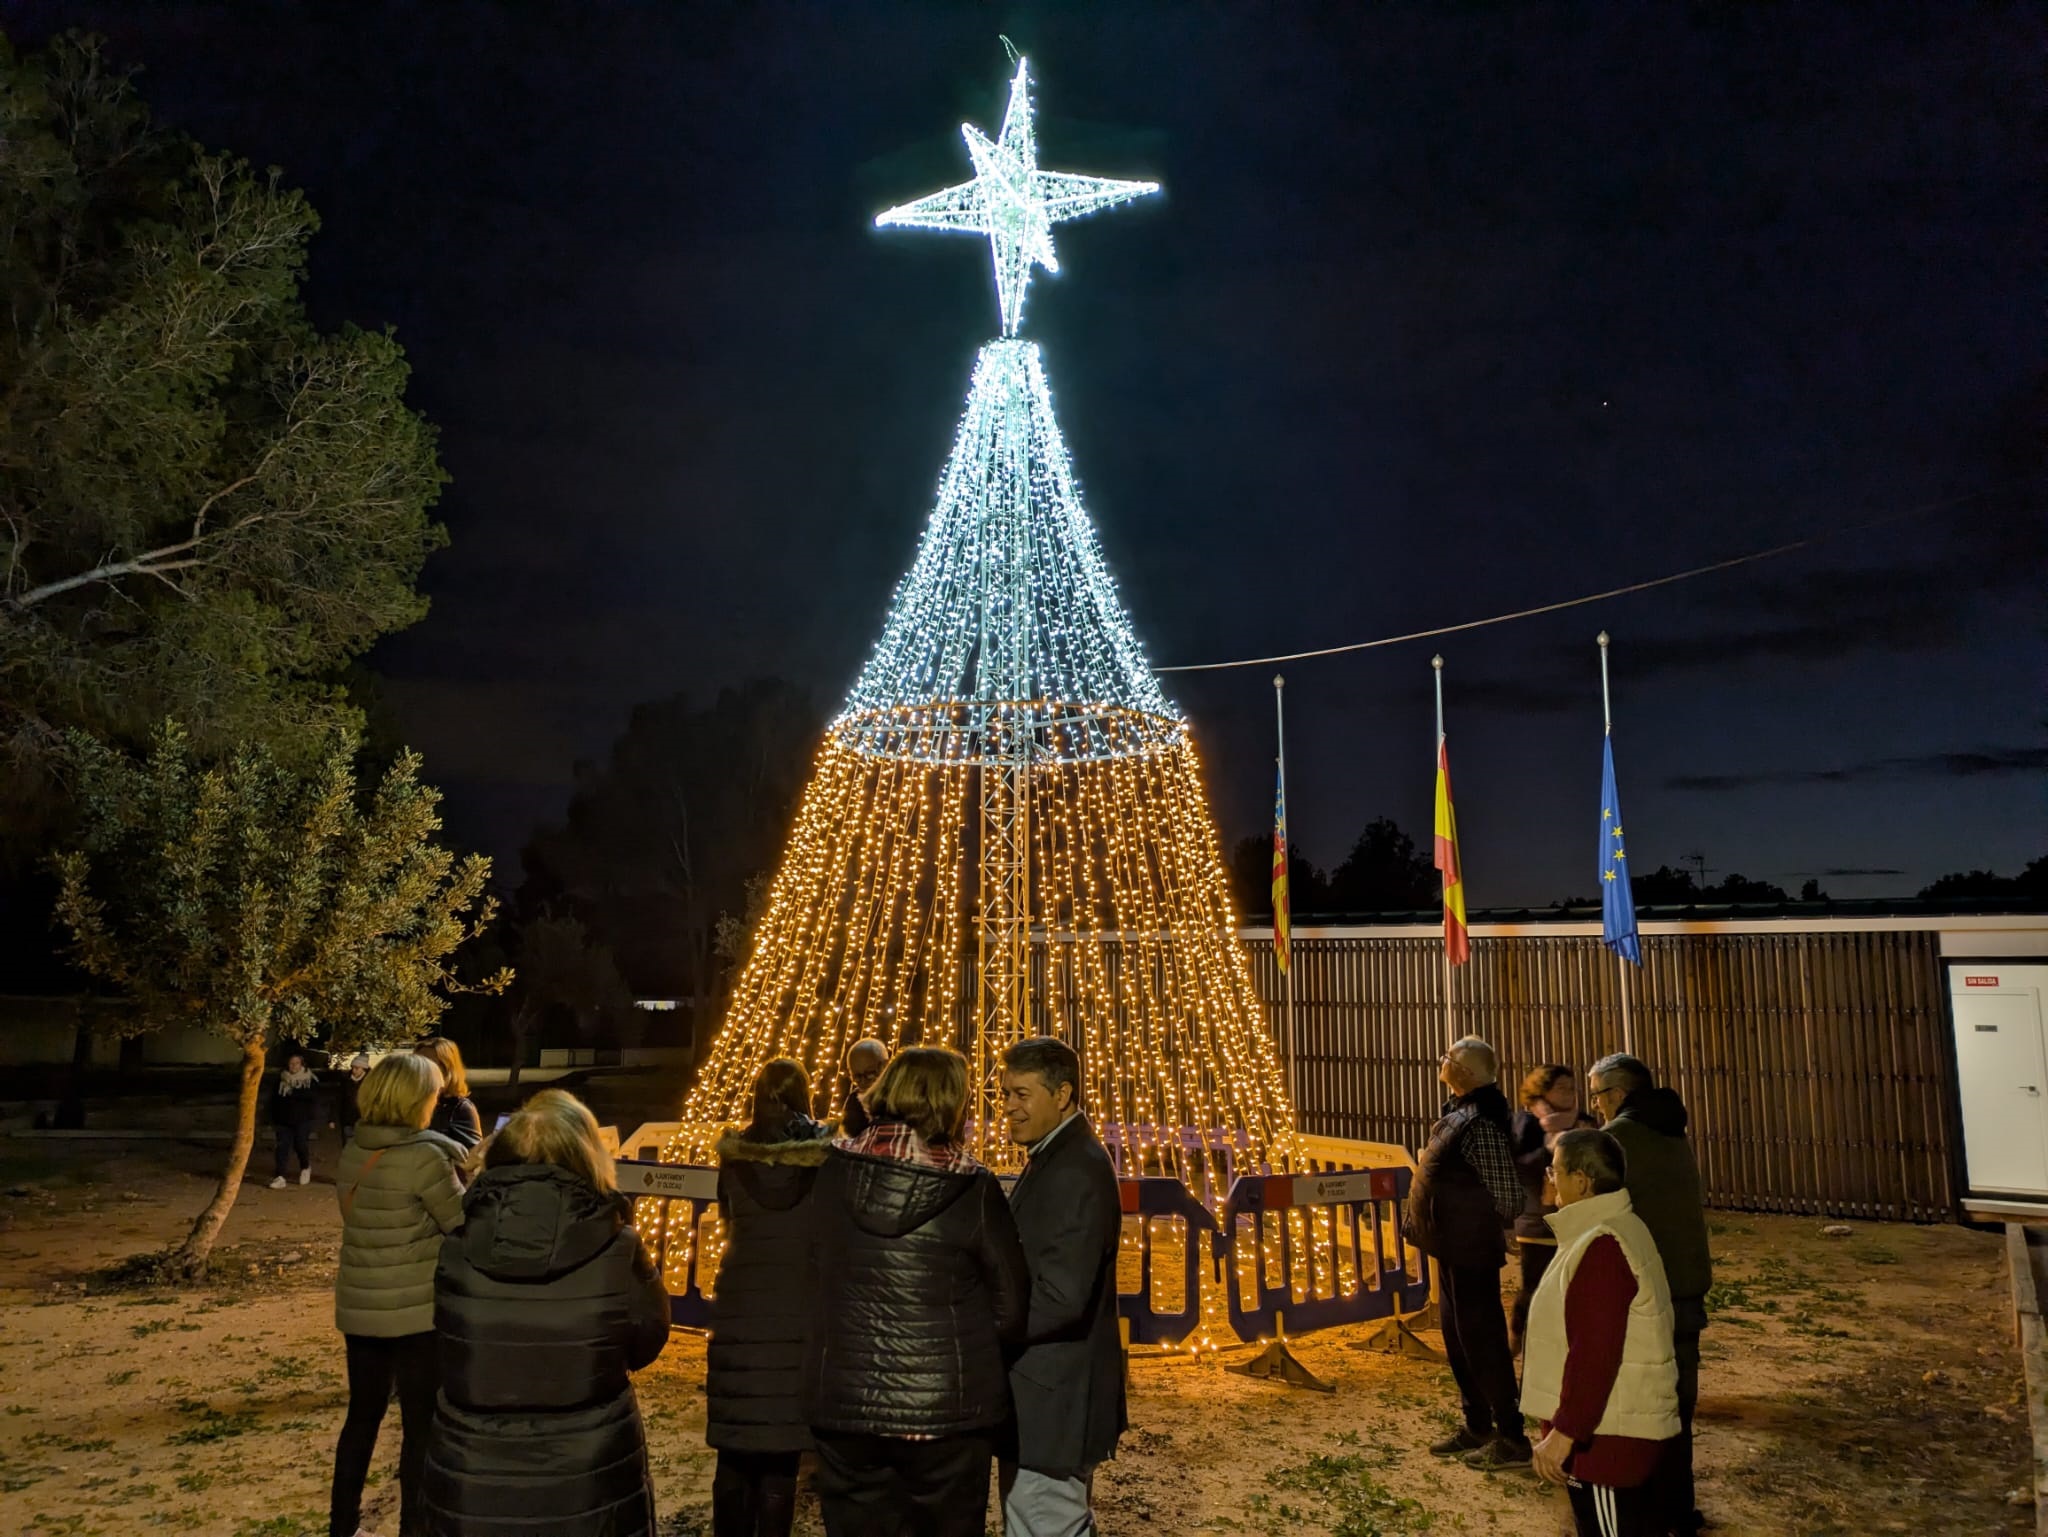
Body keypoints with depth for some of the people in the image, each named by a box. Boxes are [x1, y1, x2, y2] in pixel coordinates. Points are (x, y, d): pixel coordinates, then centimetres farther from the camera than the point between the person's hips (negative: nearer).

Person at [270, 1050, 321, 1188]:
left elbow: (314, 1094, -18)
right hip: (284, 1118, 3)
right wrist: (273, 1120, 8)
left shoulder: (310, 1079, -3)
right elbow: (274, 1099, 9)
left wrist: (295, 1092, -24)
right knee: (283, 1147, -3)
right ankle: (282, 1177, -4)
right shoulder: (281, 1079, 5)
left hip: (303, 1118, -3)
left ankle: (306, 1168, 27)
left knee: (300, 1144, -1)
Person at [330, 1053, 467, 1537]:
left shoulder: (353, 1151, 2)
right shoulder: (425, 1156, -20)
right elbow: (464, 1225, -12)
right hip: (415, 1311, -7)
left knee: (363, 1414, 20)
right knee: (422, 1426, 5)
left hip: (358, 1307, 7)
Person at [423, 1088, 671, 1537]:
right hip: (589, 1494, -1)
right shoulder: (617, 1252, -17)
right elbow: (646, 1344, -1)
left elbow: (456, 1348, 3)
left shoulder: (457, 1253, -13)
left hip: (470, 1494, 1)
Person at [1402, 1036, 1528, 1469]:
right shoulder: (1457, 1113, 8)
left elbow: (1507, 1197, -21)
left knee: (1482, 1340, -1)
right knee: (1458, 1340, 18)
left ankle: (1511, 1438, 11)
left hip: (1471, 1251, -10)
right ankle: (1476, 1426, 31)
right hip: (1451, 1248, 10)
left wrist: (1480, 1225, -9)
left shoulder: (1478, 1122, -21)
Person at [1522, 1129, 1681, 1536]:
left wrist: (1565, 1430, -24)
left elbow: (1594, 1354, -27)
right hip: (1623, 1424, 10)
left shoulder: (1601, 1246, -23)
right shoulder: (1617, 1228, 11)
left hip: (1604, 1433, -10)